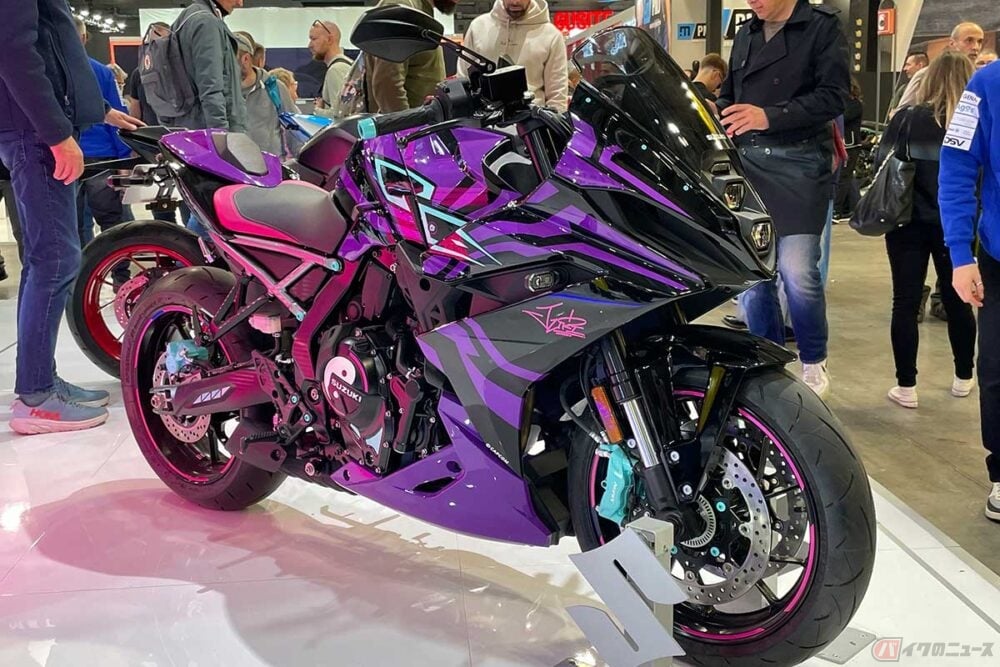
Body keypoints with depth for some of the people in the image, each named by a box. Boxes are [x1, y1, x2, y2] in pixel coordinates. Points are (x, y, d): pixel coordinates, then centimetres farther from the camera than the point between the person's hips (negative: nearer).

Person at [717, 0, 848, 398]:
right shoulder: (745, 35, 19)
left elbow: (834, 96, -11)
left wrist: (770, 116, -22)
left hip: (799, 163, -5)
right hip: (748, 161, 5)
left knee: (798, 271, -11)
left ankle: (813, 361, 10)